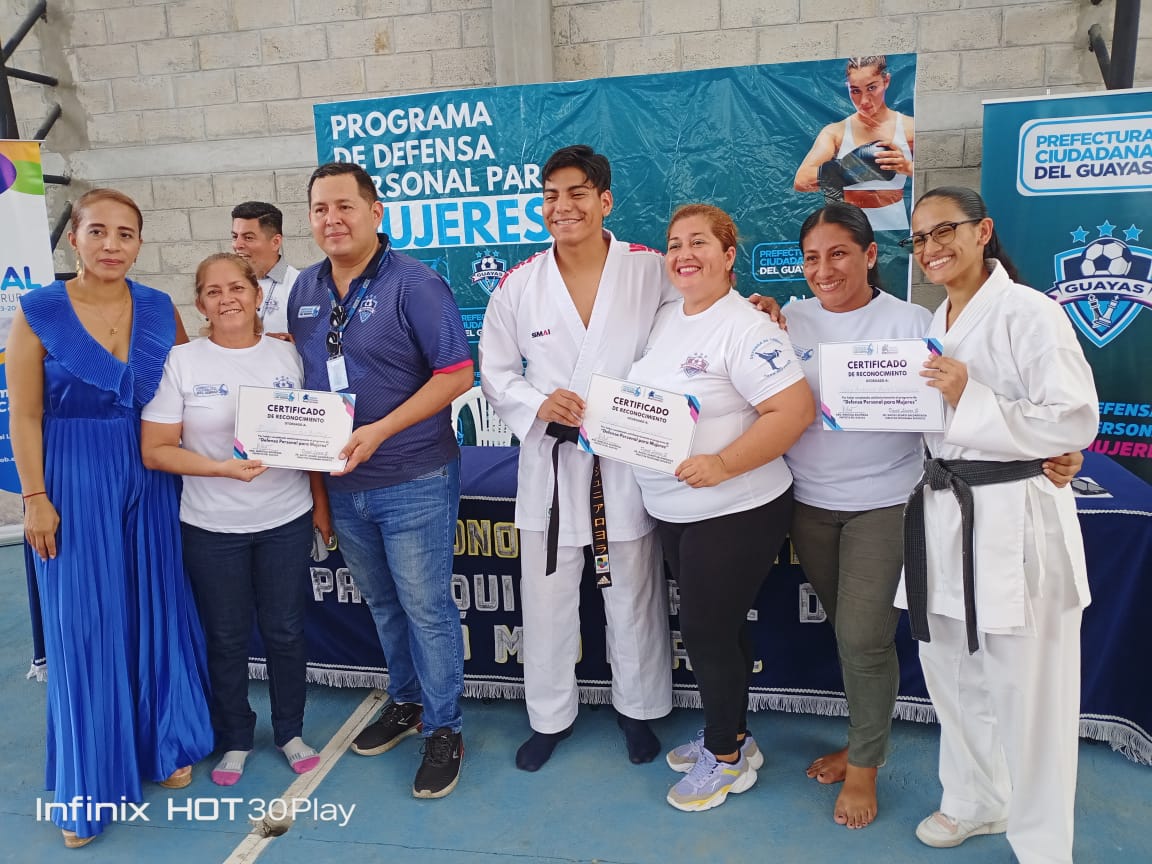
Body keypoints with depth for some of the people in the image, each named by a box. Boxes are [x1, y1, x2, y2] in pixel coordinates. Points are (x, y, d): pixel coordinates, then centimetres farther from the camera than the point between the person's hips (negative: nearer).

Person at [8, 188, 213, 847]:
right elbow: (24, 415, -5)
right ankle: (88, 784, 22)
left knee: (157, 613, 11)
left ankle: (165, 745, 32)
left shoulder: (159, 308, 2)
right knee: (85, 629, 5)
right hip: (76, 485, -3)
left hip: (151, 482, 3)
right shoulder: (39, 311, -6)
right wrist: (36, 498, -9)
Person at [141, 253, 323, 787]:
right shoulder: (181, 362, -5)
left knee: (285, 631, 12)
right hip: (211, 528, -1)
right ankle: (235, 739, 34)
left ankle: (290, 732, 33)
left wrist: (321, 502, -2)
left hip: (286, 521, 1)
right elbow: (155, 450, -7)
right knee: (226, 637, 13)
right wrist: (223, 468, -18)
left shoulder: (287, 356, 1)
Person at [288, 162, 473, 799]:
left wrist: (380, 431, -21)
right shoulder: (304, 291, 8)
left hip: (413, 482, -6)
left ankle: (443, 728, 21)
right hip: (341, 485, 6)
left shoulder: (414, 284, -12)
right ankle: (405, 701, 40)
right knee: (382, 603, 20)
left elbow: (457, 373, -16)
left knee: (427, 608, 3)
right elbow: (300, 379, 17)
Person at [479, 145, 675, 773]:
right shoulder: (518, 285, 1)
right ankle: (550, 715, 33)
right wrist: (538, 404, -12)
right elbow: (495, 372, 6)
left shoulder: (651, 269, -4)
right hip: (551, 461, 1)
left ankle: (637, 707, 38)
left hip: (630, 458, -1)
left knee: (634, 596, 14)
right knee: (546, 600, 11)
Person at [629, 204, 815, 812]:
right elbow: (649, 397, 20)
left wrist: (723, 464, -29)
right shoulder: (666, 318, 8)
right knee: (716, 627, 20)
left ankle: (727, 756, 27)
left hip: (735, 511, -8)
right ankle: (727, 735, 40)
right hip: (673, 509, 8)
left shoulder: (744, 328, -17)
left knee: (708, 631, 4)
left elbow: (794, 409, -25)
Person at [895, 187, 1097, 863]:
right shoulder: (935, 324, 13)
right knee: (952, 673, 17)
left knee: (1026, 692, 3)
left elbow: (1075, 423, -15)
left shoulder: (1029, 312, -10)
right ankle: (976, 801, 39)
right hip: (942, 512, 7)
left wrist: (971, 398, -22)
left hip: (1015, 518, -7)